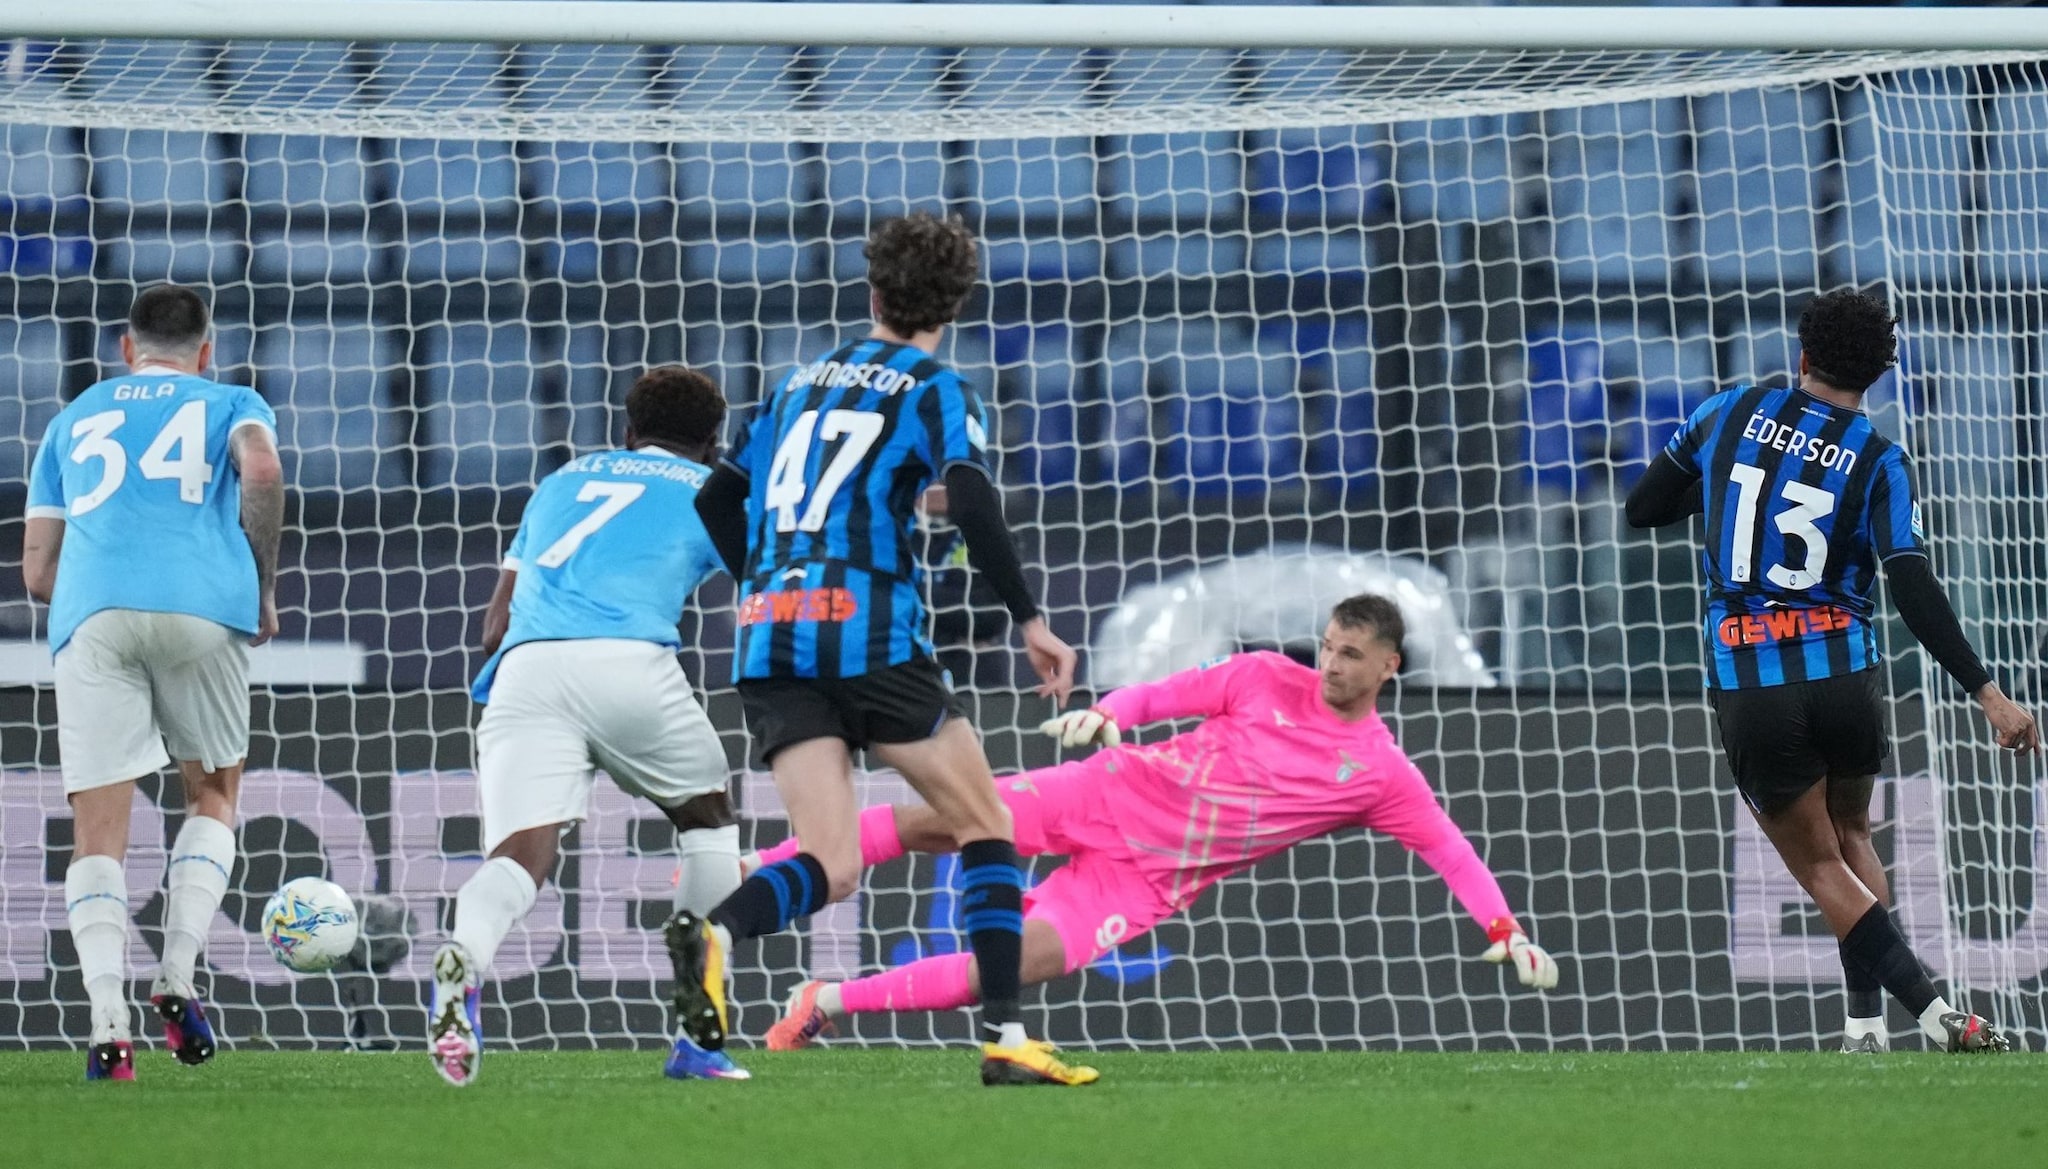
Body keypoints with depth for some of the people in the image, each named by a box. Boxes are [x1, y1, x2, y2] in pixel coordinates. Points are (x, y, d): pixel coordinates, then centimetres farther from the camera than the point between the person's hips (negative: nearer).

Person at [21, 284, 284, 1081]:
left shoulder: (74, 420, 29)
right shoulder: (231, 404, 22)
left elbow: (37, 574, 25)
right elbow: (261, 473, -2)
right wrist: (265, 591, 8)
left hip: (91, 618, 1)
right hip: (203, 609, -1)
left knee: (98, 832, 0)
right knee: (212, 796, 19)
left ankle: (108, 1020, -17)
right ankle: (178, 978, 1)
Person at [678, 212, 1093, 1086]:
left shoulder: (799, 383, 21)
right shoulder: (936, 392, 4)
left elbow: (714, 503, 23)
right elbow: (971, 504, -14)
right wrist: (1029, 620, -10)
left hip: (769, 638, 5)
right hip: (870, 635, -5)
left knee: (831, 870, -1)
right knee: (984, 825, 11)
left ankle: (715, 932, -33)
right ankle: (1005, 1039, 2)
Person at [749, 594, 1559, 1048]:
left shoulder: (1384, 778, -2)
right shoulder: (1268, 679, 0)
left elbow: (1452, 852, -2)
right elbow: (1166, 694, 2)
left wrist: (1505, 930, -14)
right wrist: (1107, 712, -18)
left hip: (1152, 880, -1)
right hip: (1115, 798, 1)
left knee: (1017, 966, -23)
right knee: (929, 822, -13)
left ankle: (830, 1004, -12)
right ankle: (748, 875, 1)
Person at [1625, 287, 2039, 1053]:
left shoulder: (1732, 413, 1)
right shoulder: (1878, 462, -3)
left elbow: (1642, 508, 11)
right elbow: (1914, 594, -13)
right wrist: (1987, 694, -11)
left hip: (1745, 682, 0)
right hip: (1844, 675, 0)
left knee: (1821, 866, 7)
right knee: (1851, 834, 25)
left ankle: (1933, 1013, -9)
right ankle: (1865, 1020, 14)